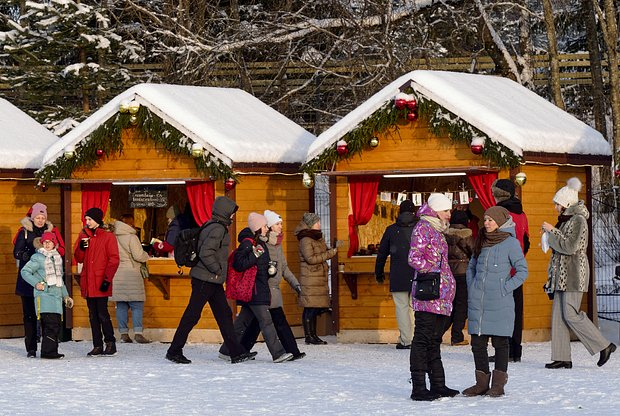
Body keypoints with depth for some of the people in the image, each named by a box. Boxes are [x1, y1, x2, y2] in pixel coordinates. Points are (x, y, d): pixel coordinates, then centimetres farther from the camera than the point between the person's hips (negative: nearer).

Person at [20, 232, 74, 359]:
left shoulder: (57, 257, 19)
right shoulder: (38, 258, -1)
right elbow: (25, 271, -3)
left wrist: (66, 296, 27)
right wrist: (36, 283, -13)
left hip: (56, 295, 7)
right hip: (44, 295, -7)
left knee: (57, 324, 4)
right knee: (51, 323, -16)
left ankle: (52, 351, 10)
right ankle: (48, 351, -15)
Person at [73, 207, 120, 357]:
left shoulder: (108, 237, -2)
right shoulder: (84, 236, 14)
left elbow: (114, 260, -6)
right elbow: (78, 259, 14)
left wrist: (107, 279, -13)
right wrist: (81, 247, -6)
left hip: (101, 283, -6)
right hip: (88, 283, 6)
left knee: (102, 314, -8)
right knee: (93, 315, 7)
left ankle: (110, 344, 1)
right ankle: (97, 346, 11)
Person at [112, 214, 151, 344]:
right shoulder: (131, 237, -9)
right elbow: (138, 256, -11)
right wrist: (146, 255, 9)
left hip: (116, 274, 6)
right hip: (131, 273, -6)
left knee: (121, 305, 8)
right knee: (137, 305, -2)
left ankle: (124, 333, 7)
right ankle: (138, 332, -9)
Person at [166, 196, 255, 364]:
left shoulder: (212, 226, 15)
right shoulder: (218, 229, -16)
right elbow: (206, 253, -25)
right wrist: (217, 270, -15)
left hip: (213, 281, 10)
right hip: (205, 279, -10)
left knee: (224, 314, 7)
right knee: (192, 315, -4)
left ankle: (236, 352, 7)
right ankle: (174, 351, 3)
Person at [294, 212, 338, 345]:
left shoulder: (318, 238, 17)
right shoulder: (305, 240, -11)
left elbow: (323, 253, 25)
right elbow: (310, 258, -19)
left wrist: (332, 249, 6)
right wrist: (330, 253, -15)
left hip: (320, 278, 9)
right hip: (309, 279, -9)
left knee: (316, 308, 9)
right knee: (310, 308, -7)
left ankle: (313, 335, 13)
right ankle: (309, 335, -4)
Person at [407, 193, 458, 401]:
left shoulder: (437, 230, 20)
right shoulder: (423, 227, -7)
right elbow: (414, 258, -16)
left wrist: (449, 285, 17)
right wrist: (434, 273, -16)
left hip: (441, 294, 9)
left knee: (434, 341, 13)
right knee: (423, 339, -7)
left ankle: (438, 385, 17)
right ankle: (418, 388, -7)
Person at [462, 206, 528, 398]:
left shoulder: (510, 243, -5)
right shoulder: (482, 242, 12)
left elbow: (522, 271, -5)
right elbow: (471, 267, 23)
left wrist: (505, 289, -10)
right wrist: (471, 289, 11)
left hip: (499, 303, -6)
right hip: (477, 302, 6)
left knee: (500, 342, 1)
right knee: (478, 343, 6)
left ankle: (498, 384, 7)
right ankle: (482, 383, 15)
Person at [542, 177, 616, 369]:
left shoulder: (578, 220, -12)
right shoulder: (566, 219, 17)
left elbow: (570, 247, -19)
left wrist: (552, 231, -13)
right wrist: (551, 235, 12)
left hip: (574, 273, -10)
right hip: (562, 274, 10)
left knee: (571, 314, -12)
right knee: (558, 314, 4)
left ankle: (604, 346, -4)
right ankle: (562, 357, 4)